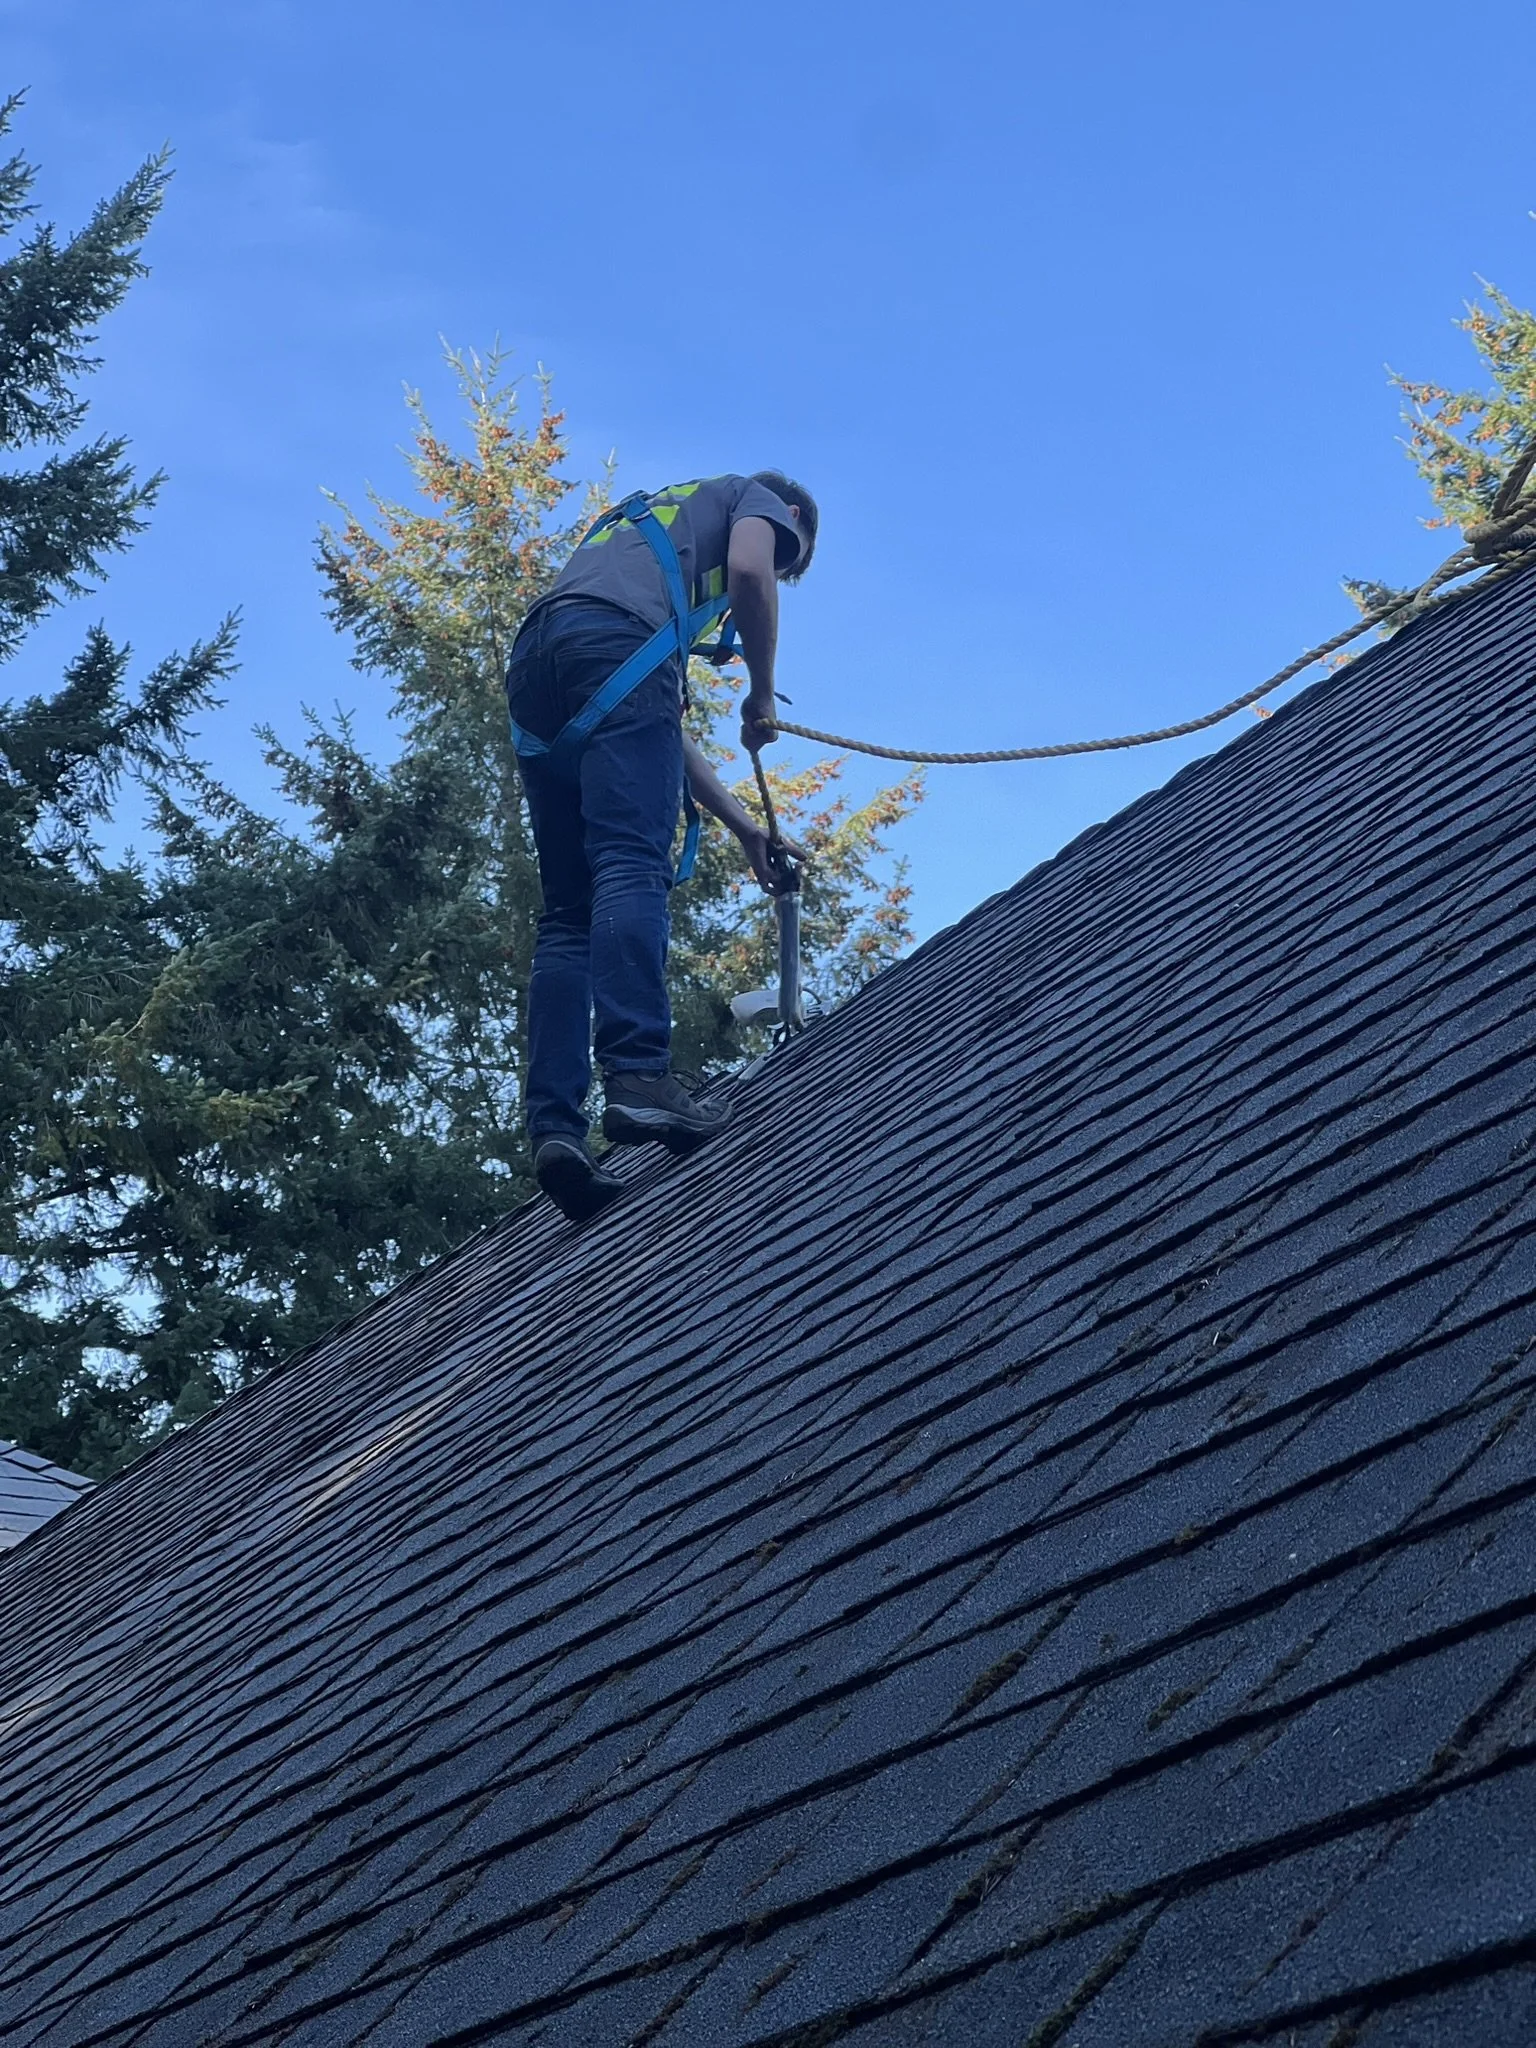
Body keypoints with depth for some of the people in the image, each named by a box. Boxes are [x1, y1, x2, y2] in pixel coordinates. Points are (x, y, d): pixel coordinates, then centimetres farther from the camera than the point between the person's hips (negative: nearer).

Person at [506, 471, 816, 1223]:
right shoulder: (756, 497, 26)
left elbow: (661, 734, 37)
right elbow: (748, 570, -2)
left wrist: (743, 825, 37)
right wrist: (762, 693, 11)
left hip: (532, 664, 7)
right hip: (615, 641, -6)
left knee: (568, 913, 1)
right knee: (632, 867, -19)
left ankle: (554, 1127, -12)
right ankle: (637, 1075, -36)